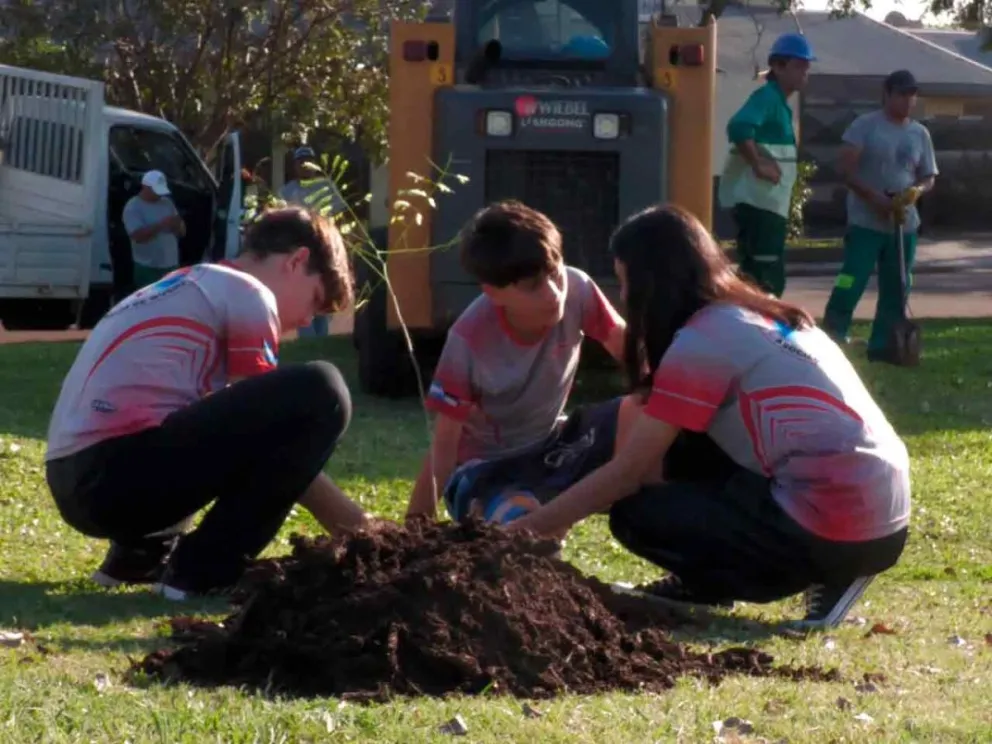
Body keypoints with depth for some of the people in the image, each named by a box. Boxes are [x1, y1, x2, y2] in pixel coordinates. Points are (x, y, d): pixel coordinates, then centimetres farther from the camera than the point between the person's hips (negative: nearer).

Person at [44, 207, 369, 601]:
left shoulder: (193, 289, 29)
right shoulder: (246, 293, 2)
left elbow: (250, 431, 33)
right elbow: (274, 441, 0)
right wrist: (357, 526, 10)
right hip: (122, 472, -10)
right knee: (319, 392, -13)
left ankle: (139, 555, 17)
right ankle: (203, 570, -8)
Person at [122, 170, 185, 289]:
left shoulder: (167, 203, 11)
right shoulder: (133, 207, -9)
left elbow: (182, 231, 13)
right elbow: (138, 236, -21)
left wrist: (177, 225, -11)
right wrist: (161, 225, -27)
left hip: (171, 266, 6)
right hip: (148, 269, -6)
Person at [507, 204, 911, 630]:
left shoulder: (701, 339, -8)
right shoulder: (758, 318, 18)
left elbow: (627, 472, -5)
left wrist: (526, 529, 5)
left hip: (837, 534, -9)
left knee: (635, 515, 2)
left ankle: (823, 577, -1)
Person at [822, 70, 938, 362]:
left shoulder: (920, 134, 10)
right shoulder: (865, 125, -5)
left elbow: (929, 178, 14)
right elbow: (847, 168, -10)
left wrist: (917, 191, -10)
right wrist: (875, 198, -19)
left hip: (904, 223, 5)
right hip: (866, 221, -5)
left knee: (896, 289, 6)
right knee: (851, 283, -12)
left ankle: (882, 345, 13)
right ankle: (831, 339, -7)